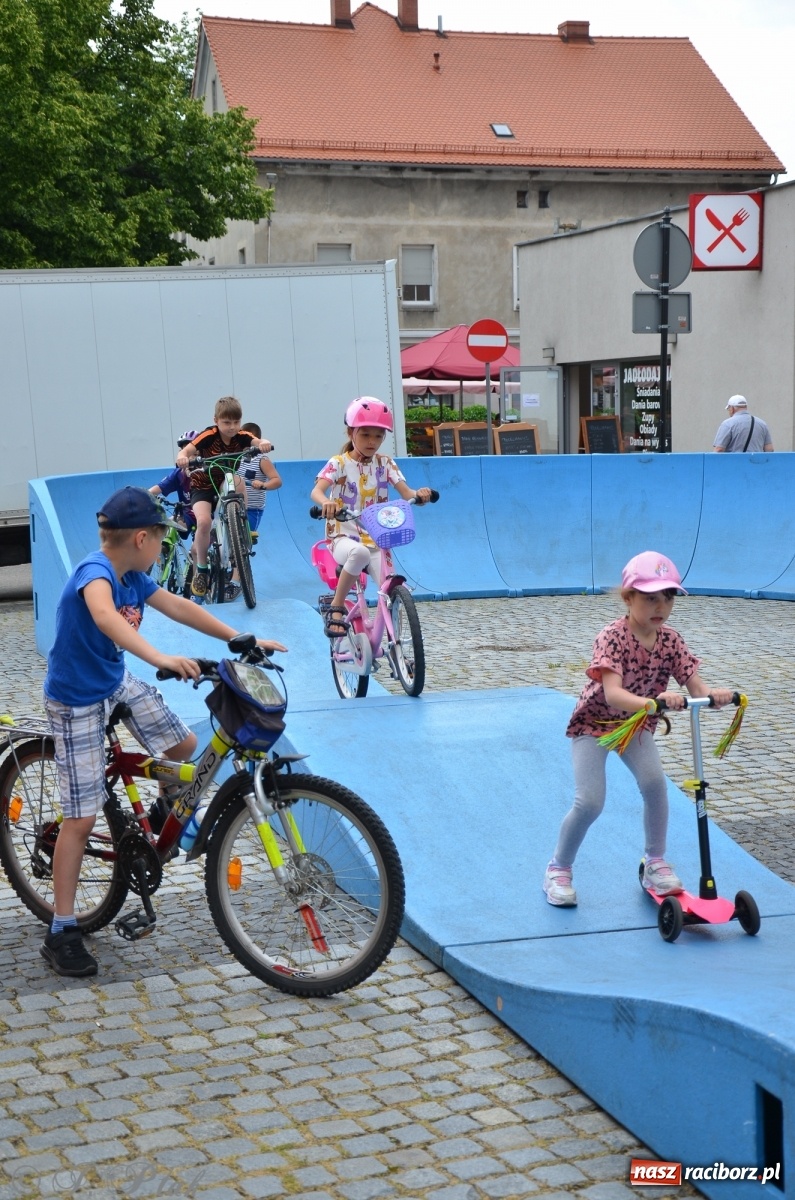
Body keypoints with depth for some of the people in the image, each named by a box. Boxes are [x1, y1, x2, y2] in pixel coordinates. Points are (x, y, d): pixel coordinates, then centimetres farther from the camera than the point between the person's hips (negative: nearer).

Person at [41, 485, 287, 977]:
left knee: (185, 746, 8)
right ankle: (62, 932, 4)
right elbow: (105, 616, -49)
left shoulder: (133, 577, -2)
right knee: (82, 818, -5)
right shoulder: (94, 571, -28)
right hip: (77, 700, -8)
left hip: (118, 682, 8)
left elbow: (179, 608, 8)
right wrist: (161, 659, -61)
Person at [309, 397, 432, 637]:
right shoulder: (338, 463, -3)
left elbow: (406, 493, -3)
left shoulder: (385, 463, 7)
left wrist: (419, 495, -28)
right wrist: (326, 502, -44)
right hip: (344, 537, -3)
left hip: (376, 540, 3)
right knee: (359, 553, -40)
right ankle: (336, 609, -21)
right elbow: (316, 490, -20)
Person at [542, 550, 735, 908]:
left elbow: (695, 686, -17)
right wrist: (653, 702, -59)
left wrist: (713, 694, -41)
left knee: (655, 782, -19)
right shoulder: (612, 637, -29)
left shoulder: (670, 640, -12)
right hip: (594, 722, -4)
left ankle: (655, 864, 3)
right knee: (590, 802, -15)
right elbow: (612, 693, -41)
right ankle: (558, 868, 10)